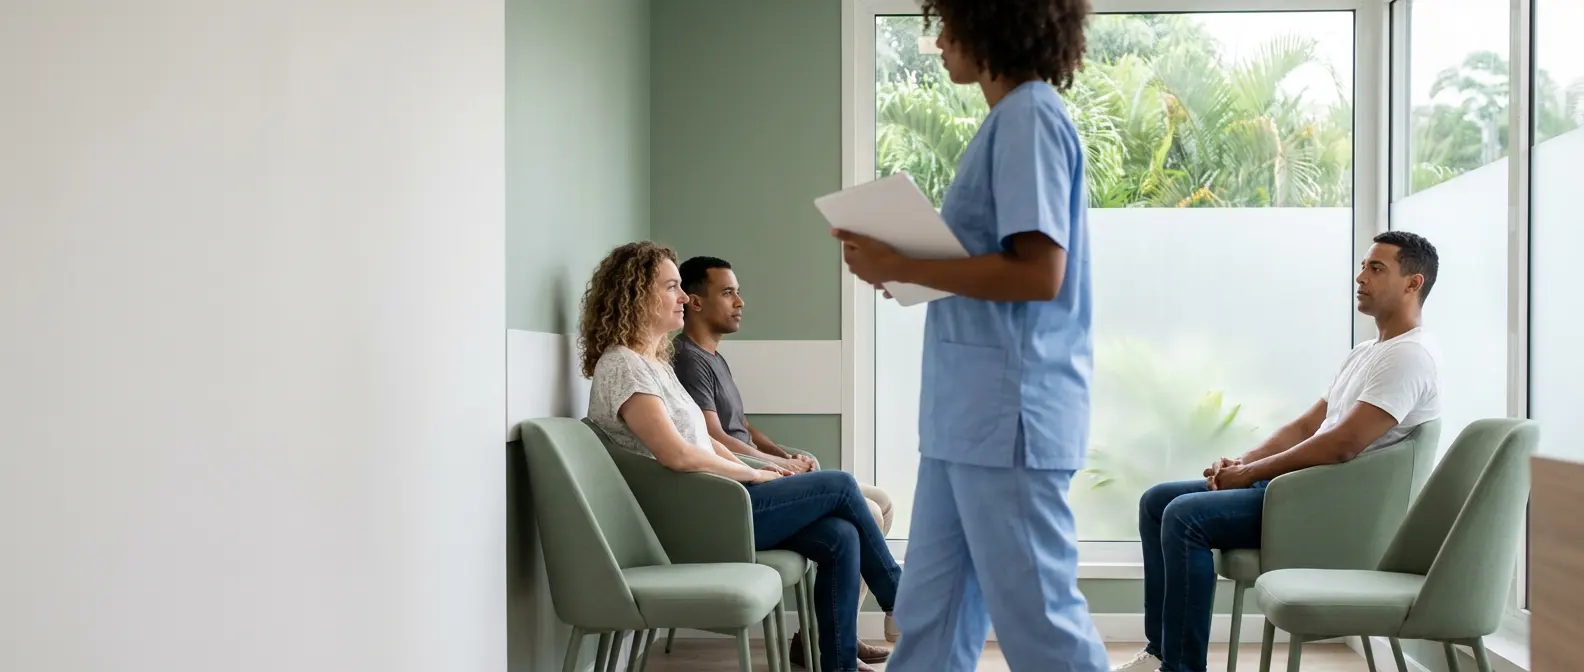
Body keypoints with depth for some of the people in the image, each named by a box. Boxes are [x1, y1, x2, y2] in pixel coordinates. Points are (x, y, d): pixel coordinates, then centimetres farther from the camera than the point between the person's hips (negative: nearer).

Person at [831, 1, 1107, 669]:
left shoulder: (1030, 117, -13)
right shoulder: (1013, 120, 17)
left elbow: (1038, 272, -21)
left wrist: (900, 268, -15)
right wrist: (900, 263, 6)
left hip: (1008, 410, -10)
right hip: (970, 409, 10)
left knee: (1036, 614, 0)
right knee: (930, 611, 15)